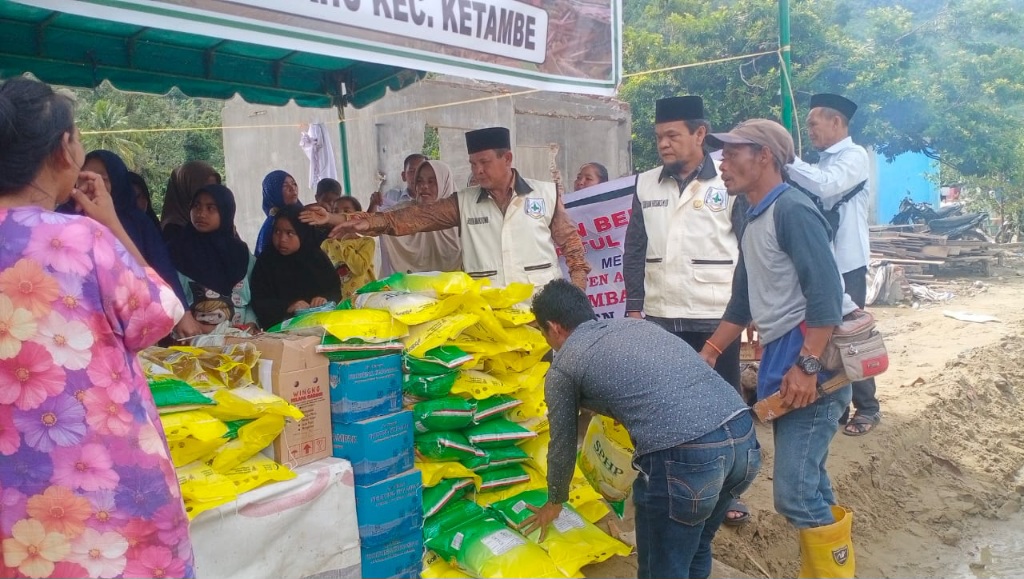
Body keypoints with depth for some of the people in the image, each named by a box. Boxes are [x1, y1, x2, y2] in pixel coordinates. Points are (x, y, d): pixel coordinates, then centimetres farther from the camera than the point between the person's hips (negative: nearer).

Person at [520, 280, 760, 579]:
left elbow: (563, 446, 23)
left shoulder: (562, 367, 12)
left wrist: (555, 502, 40)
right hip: (744, 434, 7)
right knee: (695, 549, 28)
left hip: (683, 457, -7)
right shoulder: (636, 324, 29)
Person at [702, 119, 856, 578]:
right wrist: (707, 355, 24)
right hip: (780, 357, 10)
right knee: (807, 481, 17)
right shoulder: (754, 220, 17)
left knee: (795, 490, -10)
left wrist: (807, 366, -25)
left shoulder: (791, 209, -12)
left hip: (810, 355, -10)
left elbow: (826, 292, -21)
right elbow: (744, 301, 24)